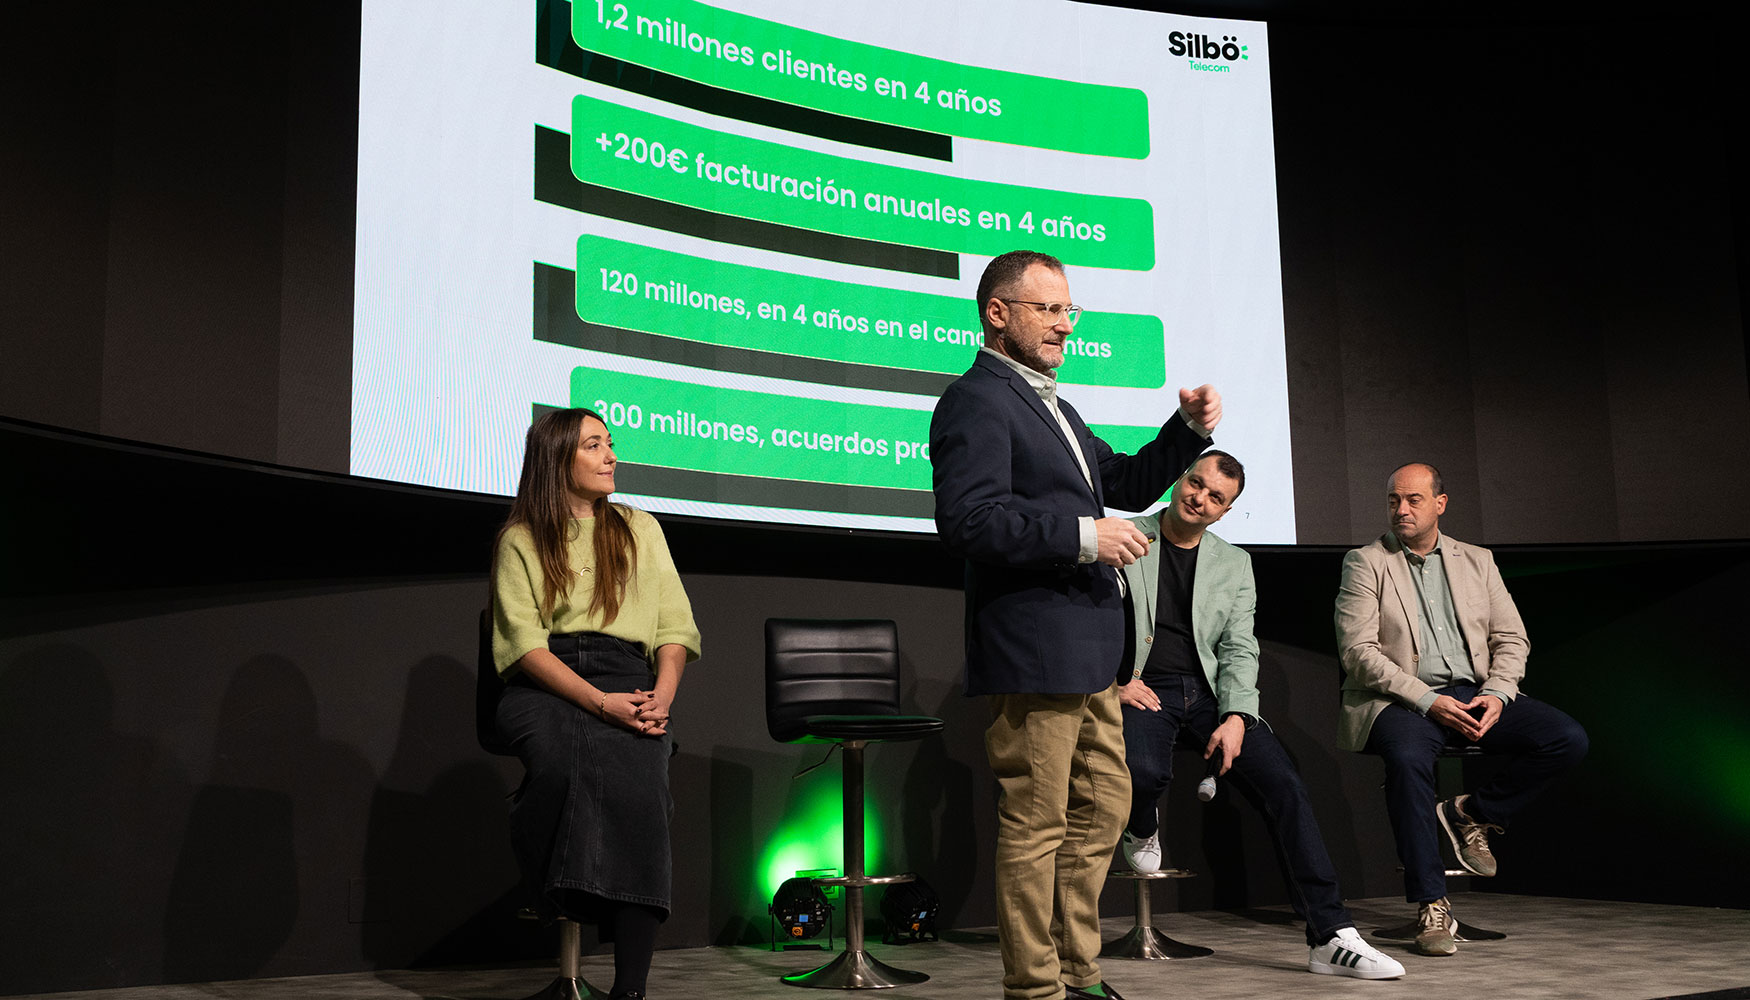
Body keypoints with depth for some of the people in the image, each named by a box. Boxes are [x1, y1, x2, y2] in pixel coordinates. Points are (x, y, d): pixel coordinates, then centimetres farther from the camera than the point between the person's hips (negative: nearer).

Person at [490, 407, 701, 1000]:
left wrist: (661, 697, -7)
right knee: (560, 757, -38)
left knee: (636, 772, -31)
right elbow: (526, 643, -1)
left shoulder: (639, 529, 22)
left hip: (627, 678, 1)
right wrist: (599, 702, -16)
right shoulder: (520, 540, 12)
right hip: (544, 688, -1)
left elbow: (675, 628, 14)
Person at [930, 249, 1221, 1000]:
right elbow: (967, 518, -23)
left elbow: (1124, 484, 28)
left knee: (1100, 812, 16)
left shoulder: (1049, 404, 23)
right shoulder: (976, 402, -10)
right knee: (1037, 825, -3)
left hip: (1086, 655, 11)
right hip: (1032, 653, -11)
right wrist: (1083, 536, -22)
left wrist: (1188, 428, 14)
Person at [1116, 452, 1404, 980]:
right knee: (1144, 771, -36)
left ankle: (1331, 937, -15)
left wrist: (1236, 717, -8)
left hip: (1210, 693, 3)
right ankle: (1142, 829, 4)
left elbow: (1239, 650, 8)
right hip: (1142, 691, -3)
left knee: (1286, 787, -17)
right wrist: (1110, 686, -11)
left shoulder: (1234, 563, 16)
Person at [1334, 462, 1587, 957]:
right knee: (1408, 757, -37)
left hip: (1473, 695, 4)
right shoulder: (1365, 562, 5)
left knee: (1568, 739, -17)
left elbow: (1511, 639, 14)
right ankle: (1431, 906, -27)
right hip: (1399, 700, -4)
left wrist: (1496, 693, -8)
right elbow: (1358, 651, -7)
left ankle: (1470, 813, 2)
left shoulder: (1476, 560, 18)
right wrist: (1428, 701, -18)